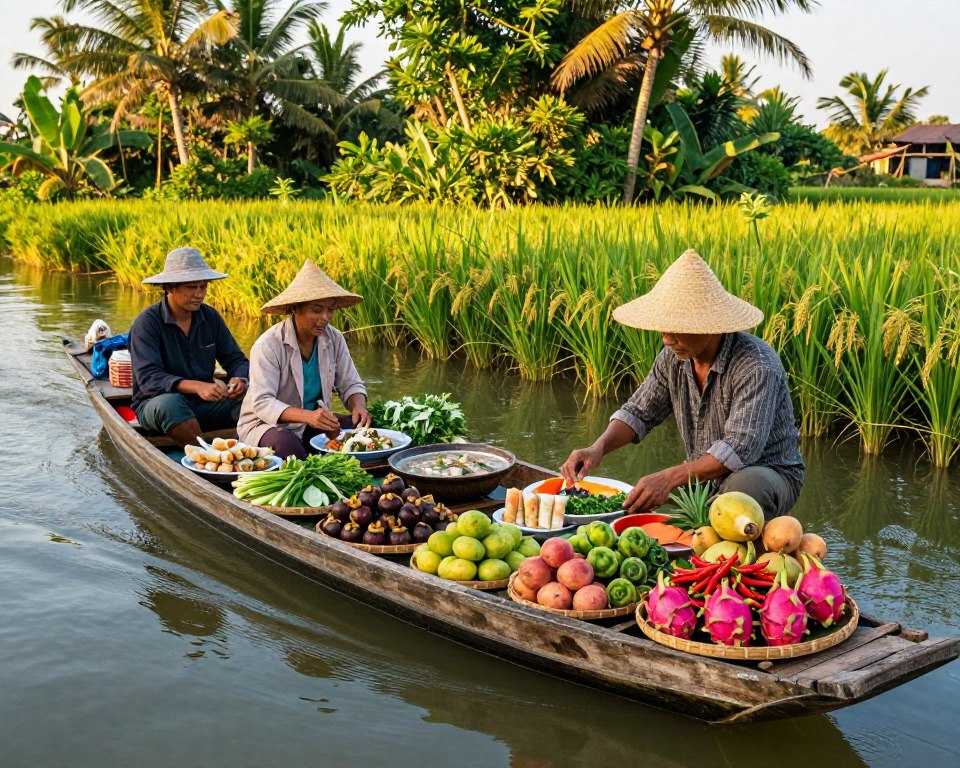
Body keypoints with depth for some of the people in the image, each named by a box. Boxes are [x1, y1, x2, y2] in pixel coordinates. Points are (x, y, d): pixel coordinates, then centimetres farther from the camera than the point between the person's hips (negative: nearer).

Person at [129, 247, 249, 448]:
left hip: (203, 404, 4)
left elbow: (236, 360, 7)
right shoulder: (147, 322, -11)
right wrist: (196, 386, -38)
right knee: (170, 403, -39)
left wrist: (239, 379, -19)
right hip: (156, 403, -4)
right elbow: (147, 378, -22)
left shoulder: (210, 317, 5)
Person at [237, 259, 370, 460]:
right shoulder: (268, 345, -19)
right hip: (267, 424, -5)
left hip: (313, 425, 5)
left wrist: (359, 406, -20)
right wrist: (307, 415, -42)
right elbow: (262, 403, -25)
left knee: (363, 426, -18)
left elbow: (351, 384, 5)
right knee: (286, 443, -38)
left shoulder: (334, 339, -2)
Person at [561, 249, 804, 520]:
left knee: (744, 483, -39)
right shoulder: (673, 356, -5)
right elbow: (639, 412, 3)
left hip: (770, 475, -5)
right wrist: (598, 448, -17)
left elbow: (740, 449, -35)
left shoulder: (757, 366, -27)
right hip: (705, 477, 5)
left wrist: (670, 478, -44)